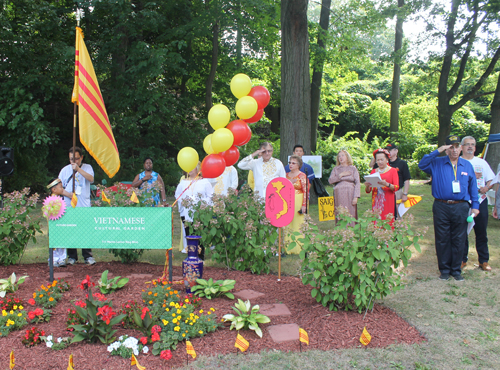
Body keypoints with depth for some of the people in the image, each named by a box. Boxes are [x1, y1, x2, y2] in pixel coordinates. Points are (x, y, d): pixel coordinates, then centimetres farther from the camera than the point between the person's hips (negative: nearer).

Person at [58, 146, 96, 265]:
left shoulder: (87, 167, 7)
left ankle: (88, 256, 5)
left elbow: (91, 179, -13)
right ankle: (72, 256, 14)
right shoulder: (65, 170, 11)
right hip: (69, 206, 2)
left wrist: (78, 169, -19)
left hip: (84, 206, -2)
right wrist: (67, 194, -8)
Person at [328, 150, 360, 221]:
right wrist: (341, 175, -6)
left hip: (350, 195, -1)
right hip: (339, 195, 1)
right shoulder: (335, 169, 16)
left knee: (351, 214, -6)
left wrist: (356, 197, -9)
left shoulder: (353, 169, 10)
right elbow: (330, 180, 2)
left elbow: (357, 183, 2)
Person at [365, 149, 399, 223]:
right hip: (376, 201, 3)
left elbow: (396, 187, -6)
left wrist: (387, 184, -24)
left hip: (388, 201, -2)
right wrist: (367, 186, -13)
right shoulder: (373, 171, 14)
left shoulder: (393, 170, 7)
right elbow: (368, 191, 9)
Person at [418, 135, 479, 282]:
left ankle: (456, 270, 19)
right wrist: (437, 151, -12)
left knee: (458, 240, 7)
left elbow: (473, 186, 14)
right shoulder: (437, 163, 5)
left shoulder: (467, 165, 12)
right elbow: (422, 165, -12)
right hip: (441, 207, -1)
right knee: (442, 239, 4)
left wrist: (475, 206, 8)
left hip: (461, 208, 2)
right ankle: (444, 269, 16)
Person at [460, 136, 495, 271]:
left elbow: (491, 180, 10)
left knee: (481, 232, 5)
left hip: (480, 201, 2)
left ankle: (483, 261, 15)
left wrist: (487, 187, -10)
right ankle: (462, 259, 15)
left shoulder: (482, 162, 13)